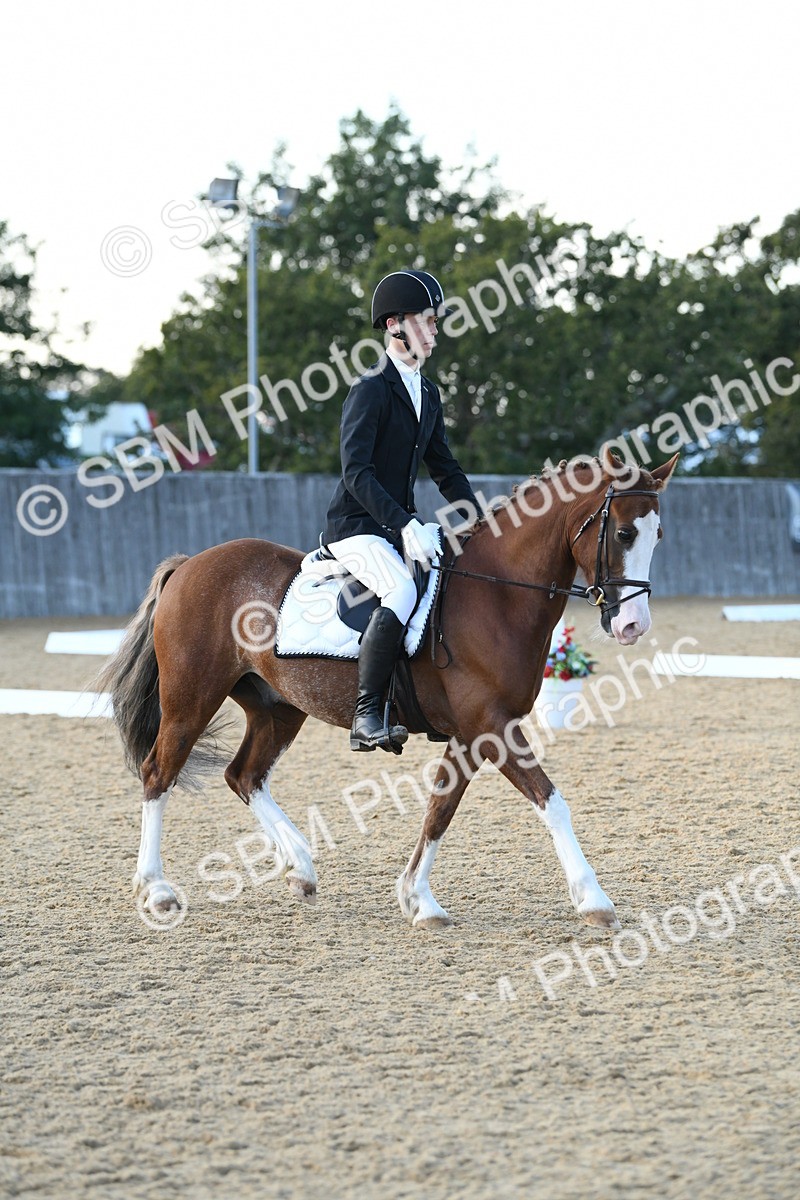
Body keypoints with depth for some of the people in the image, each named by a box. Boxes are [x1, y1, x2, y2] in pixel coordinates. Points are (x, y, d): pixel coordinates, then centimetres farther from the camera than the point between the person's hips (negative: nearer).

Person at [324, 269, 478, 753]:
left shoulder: (428, 393, 12)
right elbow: (357, 473, -22)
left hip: (401, 526, 9)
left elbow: (445, 468, 20)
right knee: (403, 592, -33)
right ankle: (367, 717, -28)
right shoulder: (372, 389, -13)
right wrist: (406, 525, -31)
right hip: (357, 526, -9)